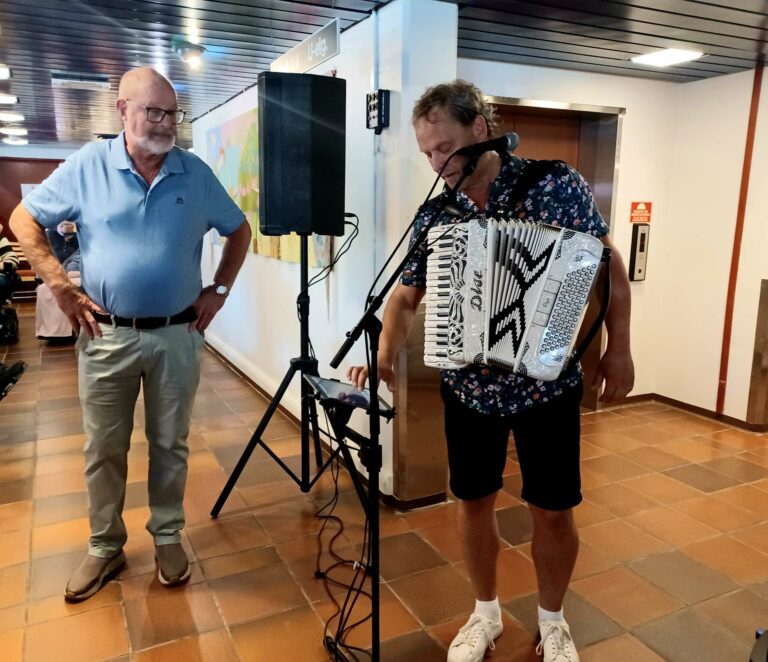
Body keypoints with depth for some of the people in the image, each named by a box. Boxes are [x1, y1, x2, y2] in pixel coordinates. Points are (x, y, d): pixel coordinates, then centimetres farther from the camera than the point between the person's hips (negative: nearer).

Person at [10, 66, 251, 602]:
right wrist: (61, 287, -5)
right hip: (107, 335, 0)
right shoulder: (88, 165, -2)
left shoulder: (196, 173, 2)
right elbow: (24, 220, 4)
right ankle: (105, 547, 30)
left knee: (171, 445, 12)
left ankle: (168, 538, 31)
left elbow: (240, 230, 12)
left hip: (177, 335, 1)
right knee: (104, 449, 11)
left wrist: (220, 288, 4)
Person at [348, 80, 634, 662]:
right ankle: (486, 613, 39)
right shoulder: (434, 215, -3)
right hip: (469, 387, 3)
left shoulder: (557, 184, -10)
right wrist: (385, 354, -17)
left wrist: (618, 347, -3)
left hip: (547, 382, -2)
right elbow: (407, 294, 0)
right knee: (474, 500, 14)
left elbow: (609, 266, -1)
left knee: (553, 510, 9)